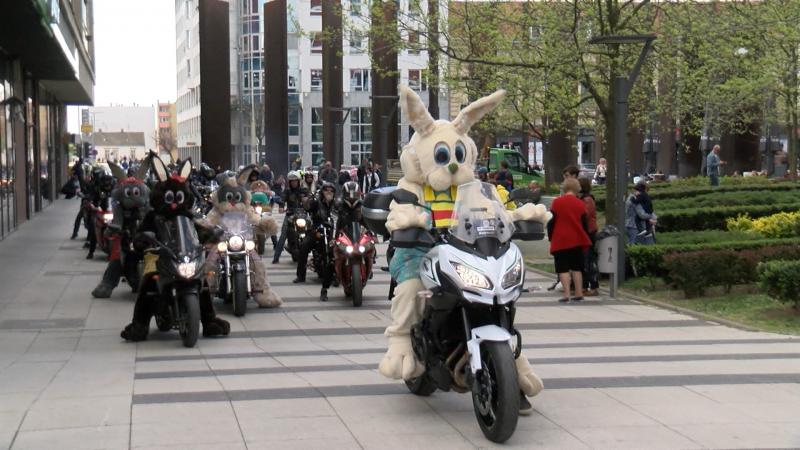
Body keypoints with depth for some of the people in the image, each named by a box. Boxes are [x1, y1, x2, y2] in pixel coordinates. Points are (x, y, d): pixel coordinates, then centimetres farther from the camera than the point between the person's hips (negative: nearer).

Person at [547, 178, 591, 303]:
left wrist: (551, 238, 8)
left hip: (560, 241, -3)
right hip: (577, 241, 3)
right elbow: (585, 224, 6)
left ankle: (566, 294, -12)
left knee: (563, 268, -2)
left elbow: (551, 222, -2)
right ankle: (579, 293, 11)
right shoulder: (580, 204, 1)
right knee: (577, 267, 12)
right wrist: (585, 239, 17)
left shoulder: (557, 202, -5)